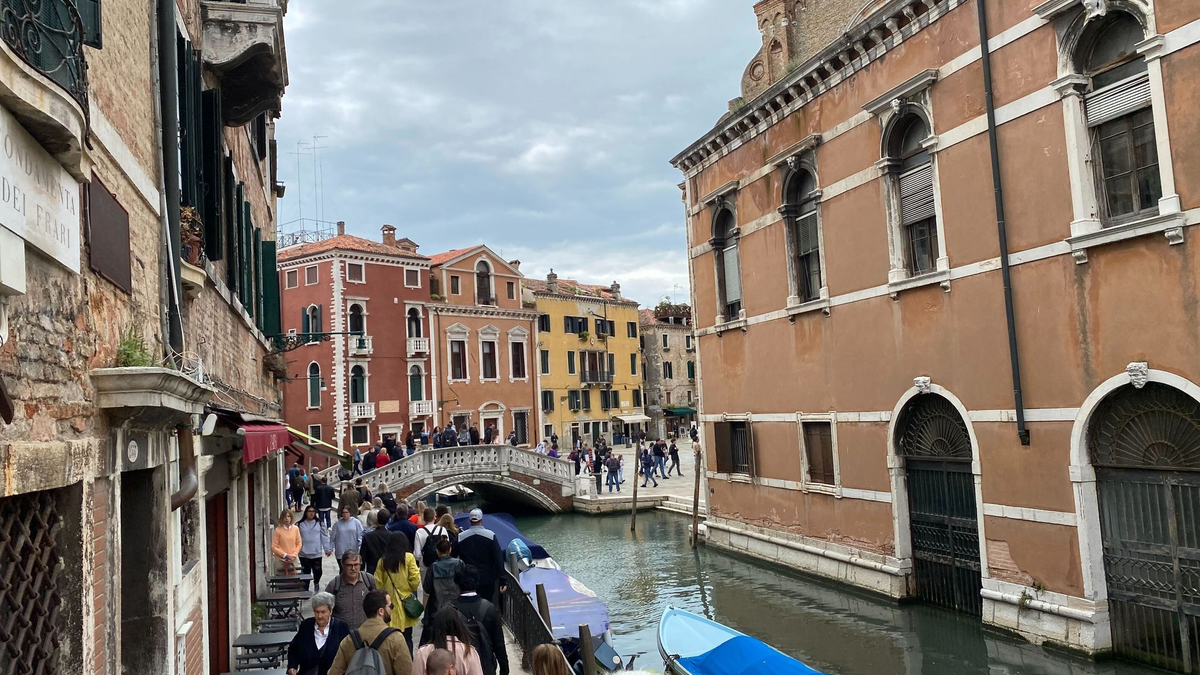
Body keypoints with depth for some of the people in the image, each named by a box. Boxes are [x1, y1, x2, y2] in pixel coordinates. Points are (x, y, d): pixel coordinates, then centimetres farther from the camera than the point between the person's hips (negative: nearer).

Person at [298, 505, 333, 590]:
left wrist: (327, 549, -1)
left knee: (317, 571, 4)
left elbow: (324, 536, 1)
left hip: (316, 553, 0)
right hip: (304, 554, 0)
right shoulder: (300, 524, 0)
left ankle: (316, 582, 36)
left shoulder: (319, 523, 1)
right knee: (306, 572, 6)